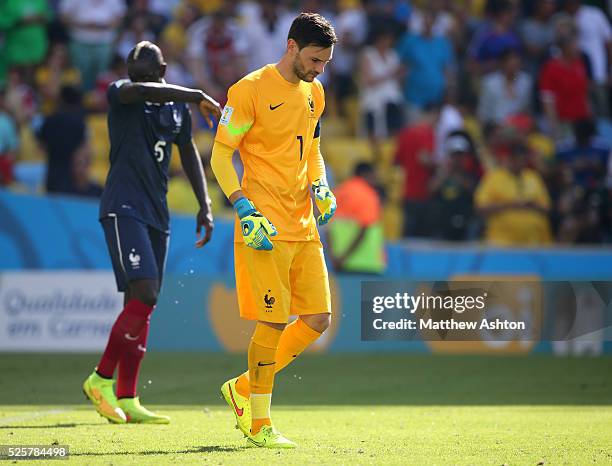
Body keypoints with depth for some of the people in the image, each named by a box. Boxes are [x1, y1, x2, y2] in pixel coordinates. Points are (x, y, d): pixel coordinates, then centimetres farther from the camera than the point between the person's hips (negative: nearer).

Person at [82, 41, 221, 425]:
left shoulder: (178, 109, 14)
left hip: (157, 213, 7)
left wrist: (205, 205, 18)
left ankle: (127, 400, 6)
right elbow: (144, 91, -27)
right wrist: (200, 98, -26)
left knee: (142, 306, 4)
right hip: (123, 209, -7)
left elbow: (189, 155, 25)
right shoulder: (120, 95, -4)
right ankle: (102, 379, -9)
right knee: (144, 296, -20)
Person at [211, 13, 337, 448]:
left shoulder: (315, 93, 14)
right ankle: (259, 424, 5)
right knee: (274, 322, -7)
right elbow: (220, 155, -8)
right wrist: (245, 209, -17)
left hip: (304, 226, 8)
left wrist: (320, 186, 7)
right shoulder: (250, 90, -9)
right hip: (266, 228, -8)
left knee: (318, 319, 3)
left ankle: (244, 387, 19)